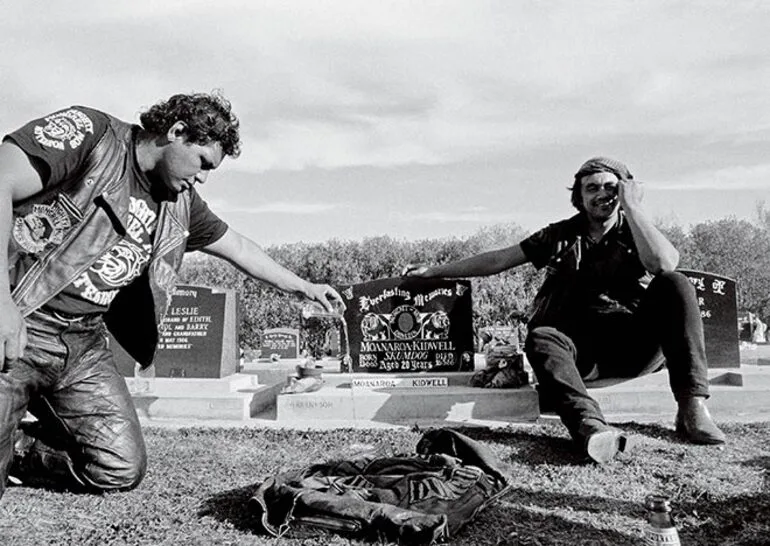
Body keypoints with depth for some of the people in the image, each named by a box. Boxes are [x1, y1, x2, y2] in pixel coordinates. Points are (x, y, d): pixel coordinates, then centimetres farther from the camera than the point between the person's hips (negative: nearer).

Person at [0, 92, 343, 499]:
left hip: (84, 343, 7)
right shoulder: (88, 132, -10)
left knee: (122, 468, 2)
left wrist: (303, 287, 30)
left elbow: (237, 246, 22)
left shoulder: (179, 204, 10)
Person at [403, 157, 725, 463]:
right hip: (582, 350, 1)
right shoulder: (561, 236, 14)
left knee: (674, 284, -22)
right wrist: (432, 271, 14)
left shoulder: (635, 233, 8)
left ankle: (692, 408, -30)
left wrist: (631, 207, -7)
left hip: (635, 346, 0)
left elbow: (665, 264, -16)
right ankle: (589, 425, -58)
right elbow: (498, 260, 15)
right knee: (540, 338, -31)